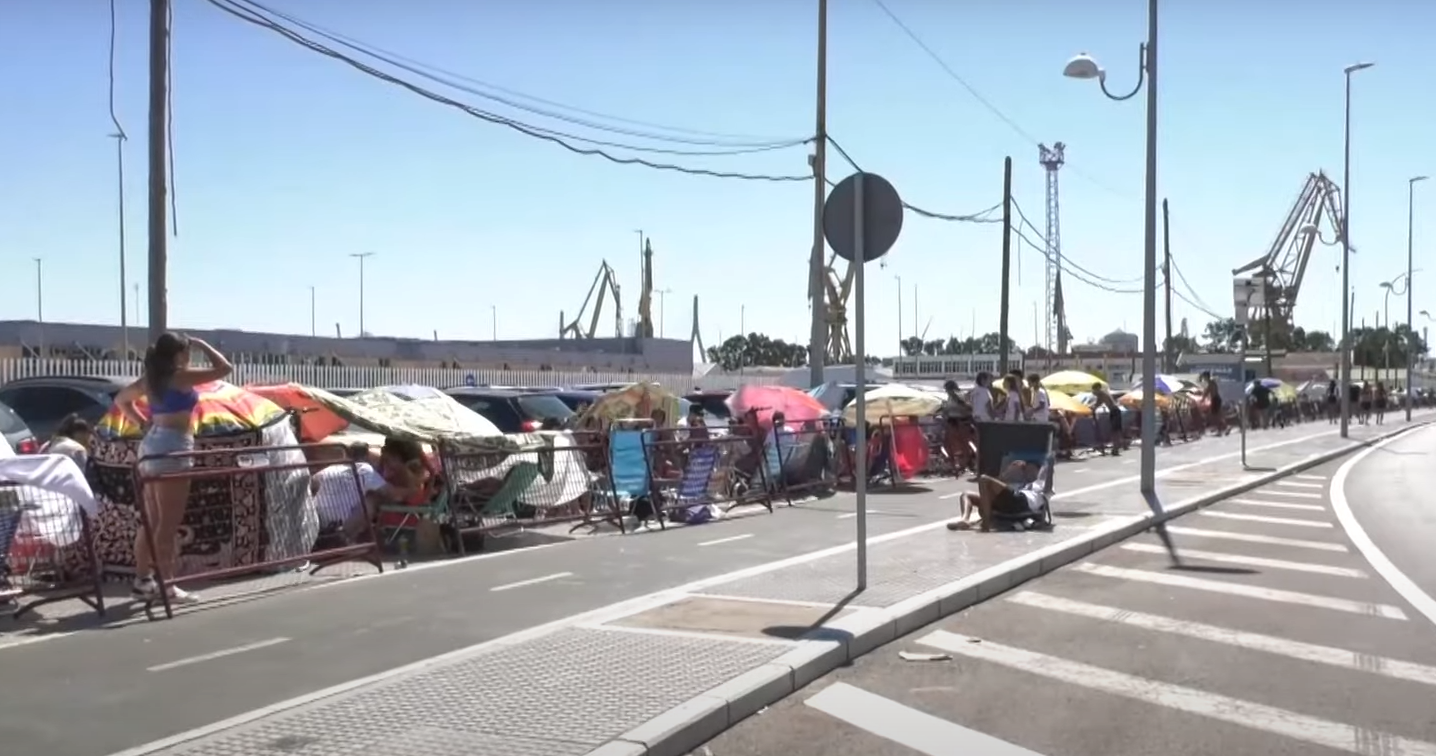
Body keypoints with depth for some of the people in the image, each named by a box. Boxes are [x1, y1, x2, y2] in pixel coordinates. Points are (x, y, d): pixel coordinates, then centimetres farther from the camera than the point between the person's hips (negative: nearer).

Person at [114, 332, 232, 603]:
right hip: (172, 447, -9)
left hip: (151, 444, 9)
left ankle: (143, 580, 18)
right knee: (169, 523, -6)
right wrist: (202, 344, 2)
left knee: (151, 521, 13)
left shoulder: (151, 379, 12)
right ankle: (167, 585, -5)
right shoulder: (181, 376, -10)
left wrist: (142, 422, 18)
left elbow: (121, 399, 26)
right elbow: (224, 368, -9)